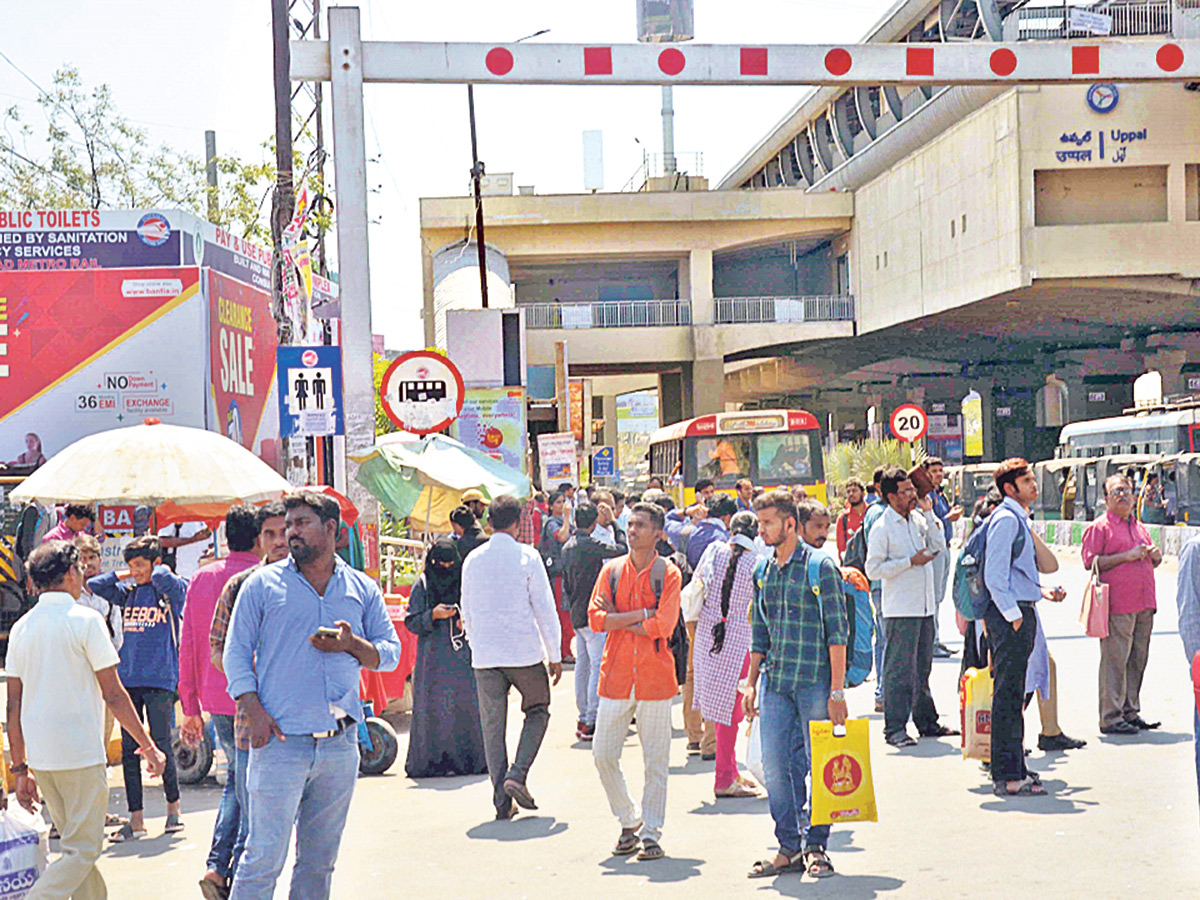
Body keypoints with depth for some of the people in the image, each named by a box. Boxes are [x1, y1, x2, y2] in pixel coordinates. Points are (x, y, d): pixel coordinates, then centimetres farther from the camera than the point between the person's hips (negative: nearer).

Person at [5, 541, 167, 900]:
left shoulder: (21, 628, 8)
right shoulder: (85, 620, -8)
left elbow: (14, 707, 9)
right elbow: (113, 695, -9)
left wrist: (21, 769, 15)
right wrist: (148, 746, -1)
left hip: (39, 756, 7)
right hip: (80, 754, -7)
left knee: (75, 842, 19)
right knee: (82, 851, -2)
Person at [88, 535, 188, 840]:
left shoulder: (173, 590, -2)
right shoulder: (129, 593, 14)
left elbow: (164, 578, -23)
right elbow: (94, 585, 14)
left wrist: (156, 570, -2)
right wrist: (125, 575, 10)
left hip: (160, 679, -5)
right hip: (128, 678, 5)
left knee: (161, 745, -3)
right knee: (129, 749, 4)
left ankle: (173, 806, 18)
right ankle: (135, 819, 9)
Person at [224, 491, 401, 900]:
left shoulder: (363, 590, 11)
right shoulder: (263, 584, 3)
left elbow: (390, 653, 12)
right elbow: (236, 653, 3)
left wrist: (353, 645, -8)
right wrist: (254, 711, -10)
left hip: (340, 743, 3)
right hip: (281, 741, -3)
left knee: (320, 858, 11)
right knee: (264, 856, -7)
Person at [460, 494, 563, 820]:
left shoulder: (473, 560, 7)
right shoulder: (527, 556, -5)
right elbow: (544, 608, -4)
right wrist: (555, 655, 2)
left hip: (484, 656, 3)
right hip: (524, 652, -3)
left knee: (492, 725, 7)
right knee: (537, 712, 15)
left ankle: (502, 799, 4)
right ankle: (518, 774, -4)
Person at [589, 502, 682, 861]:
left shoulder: (668, 573, -1)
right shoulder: (611, 570, 8)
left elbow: (663, 626, -14)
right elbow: (595, 618, -4)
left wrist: (618, 619, -9)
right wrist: (641, 614, -12)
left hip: (655, 679, -3)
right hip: (615, 677, 3)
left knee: (655, 761, 1)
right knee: (603, 754, 3)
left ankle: (651, 832, 12)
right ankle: (629, 822, 22)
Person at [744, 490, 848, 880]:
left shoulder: (819, 567, -6)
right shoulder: (762, 572, 12)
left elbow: (837, 633, -8)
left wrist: (837, 690, -12)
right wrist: (751, 684, 14)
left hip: (815, 680, -5)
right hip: (776, 682, 5)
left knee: (819, 764, 2)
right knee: (775, 765, 3)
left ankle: (816, 846, 15)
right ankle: (789, 848, 14)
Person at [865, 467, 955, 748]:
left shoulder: (918, 519, 11)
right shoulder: (882, 528, -10)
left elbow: (938, 547, 12)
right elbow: (873, 569, -12)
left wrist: (929, 514, 4)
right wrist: (910, 561, -15)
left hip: (924, 607, 7)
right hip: (900, 610, -7)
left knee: (922, 668, 15)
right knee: (899, 670, -6)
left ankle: (926, 722, 24)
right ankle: (894, 728, -1)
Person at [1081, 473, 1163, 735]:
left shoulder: (1139, 527, 21)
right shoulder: (1099, 527, -2)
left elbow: (1151, 561, 31)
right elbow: (1090, 562, -11)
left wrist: (1155, 555, 7)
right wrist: (1127, 556, -16)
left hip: (1144, 604, 7)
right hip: (1117, 606, -7)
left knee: (1138, 660, 10)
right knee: (1115, 661, -7)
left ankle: (1131, 712, 19)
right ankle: (1110, 718, -4)